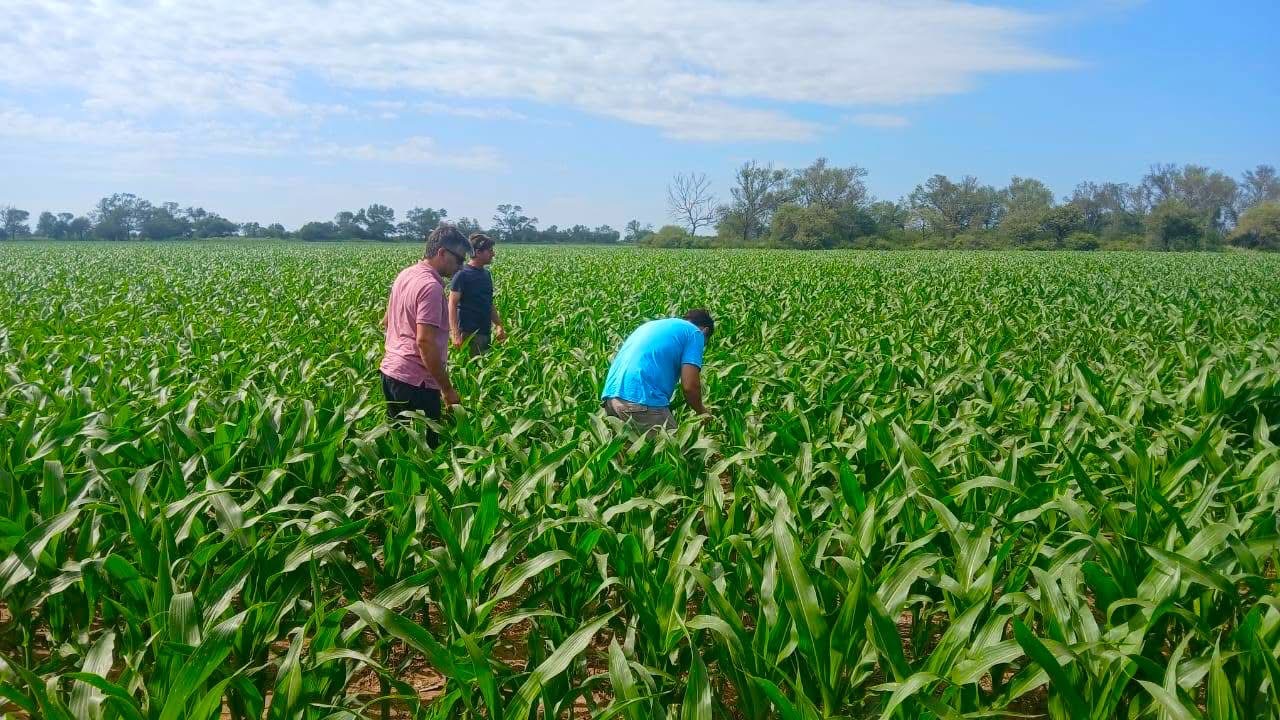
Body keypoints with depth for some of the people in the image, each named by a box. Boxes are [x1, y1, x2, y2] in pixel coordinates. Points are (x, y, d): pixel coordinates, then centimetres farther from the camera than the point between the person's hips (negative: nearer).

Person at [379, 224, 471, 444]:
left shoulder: (405, 274, 10)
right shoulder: (431, 286, -19)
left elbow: (386, 321, 21)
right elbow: (425, 341, -24)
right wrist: (447, 389, -19)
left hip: (390, 370, 10)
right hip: (416, 381, -10)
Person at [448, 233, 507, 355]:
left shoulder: (486, 274, 12)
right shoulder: (462, 274, -10)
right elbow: (452, 305, -12)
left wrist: (498, 325, 13)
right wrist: (456, 334, -19)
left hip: (485, 333, 7)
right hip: (467, 334, -7)